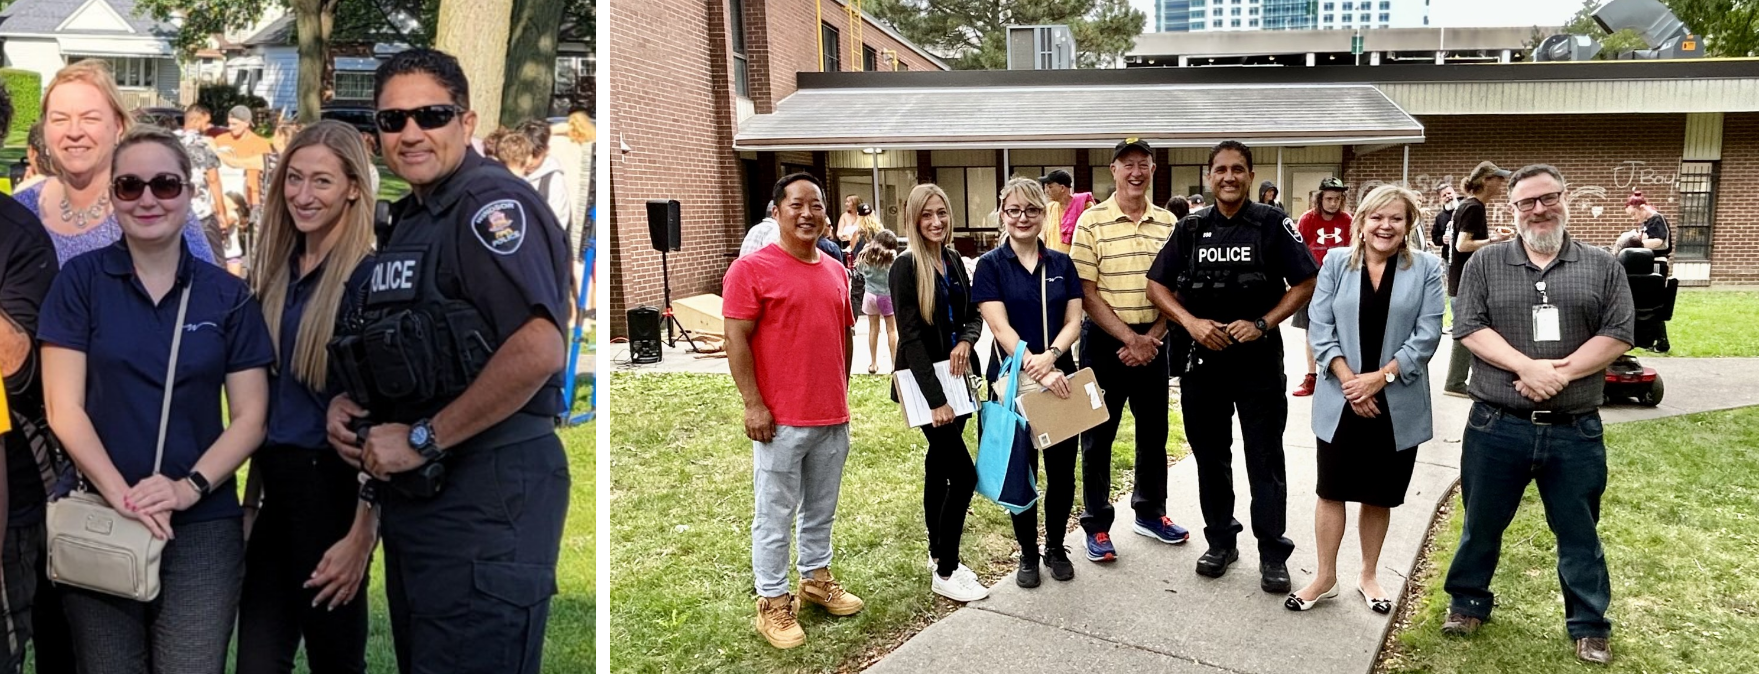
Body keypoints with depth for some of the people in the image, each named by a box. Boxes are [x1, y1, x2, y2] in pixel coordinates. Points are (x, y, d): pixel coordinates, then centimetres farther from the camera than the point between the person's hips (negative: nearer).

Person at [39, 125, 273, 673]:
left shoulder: (227, 296, 4)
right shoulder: (81, 281, 1)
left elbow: (250, 417, 2)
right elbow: (63, 407, -3)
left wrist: (190, 487, -13)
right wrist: (119, 495, -15)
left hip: (203, 527, 0)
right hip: (97, 522, 0)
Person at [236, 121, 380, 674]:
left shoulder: (367, 278, -13)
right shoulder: (274, 272, 9)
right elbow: (259, 395, 15)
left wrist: (362, 535, -17)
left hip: (332, 488, -6)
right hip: (273, 485, 6)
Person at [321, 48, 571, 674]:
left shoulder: (493, 205, -14)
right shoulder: (409, 219, 16)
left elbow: (538, 349, -28)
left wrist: (422, 439, -20)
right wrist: (348, 403, 6)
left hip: (487, 496, -10)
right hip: (413, 496, 10)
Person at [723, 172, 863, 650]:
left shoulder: (835, 270, 10)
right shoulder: (751, 268, -9)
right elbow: (737, 340, -12)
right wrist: (754, 405, -15)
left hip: (832, 416, 6)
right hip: (780, 419, -6)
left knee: (822, 509, 18)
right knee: (775, 516, 3)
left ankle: (816, 578, 35)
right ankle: (773, 604, 15)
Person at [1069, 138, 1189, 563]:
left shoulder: (1168, 222, 4)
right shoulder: (1092, 222, -8)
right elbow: (1087, 293, -10)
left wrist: (1152, 338, -8)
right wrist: (1129, 337, -16)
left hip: (1152, 340, 4)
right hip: (1105, 339, -4)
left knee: (1154, 430, 15)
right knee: (1098, 434, 4)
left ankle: (1150, 512, 32)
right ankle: (1096, 525, 15)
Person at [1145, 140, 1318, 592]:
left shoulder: (1272, 224, -2)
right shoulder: (1191, 229, 6)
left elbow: (1305, 284, -3)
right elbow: (1157, 286, 4)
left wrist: (1262, 324, -14)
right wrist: (1192, 322, -12)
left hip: (1258, 357, -3)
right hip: (1204, 358, 3)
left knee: (1265, 460, 2)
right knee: (1210, 457, 12)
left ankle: (1272, 554, 11)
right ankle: (1221, 542, 26)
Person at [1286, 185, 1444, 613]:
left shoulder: (1426, 268, -1)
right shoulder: (1336, 262, 1)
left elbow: (1427, 335, -6)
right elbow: (1320, 327, -4)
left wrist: (1380, 376, -15)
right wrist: (1347, 379, -14)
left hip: (1397, 405, 0)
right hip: (1340, 401, 0)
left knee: (1379, 497, 12)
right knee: (1332, 492, 8)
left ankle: (1369, 576, 30)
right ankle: (1325, 578, 22)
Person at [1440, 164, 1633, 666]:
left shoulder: (1602, 266, 4)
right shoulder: (1486, 263, 3)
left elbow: (1618, 334, -3)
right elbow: (1468, 327, -5)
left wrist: (1560, 374, -16)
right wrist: (1527, 367, -17)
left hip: (1575, 431, 0)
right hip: (1497, 426, 0)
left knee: (1579, 533, 12)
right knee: (1482, 523, 13)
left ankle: (1589, 626, 27)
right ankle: (1468, 602, 32)